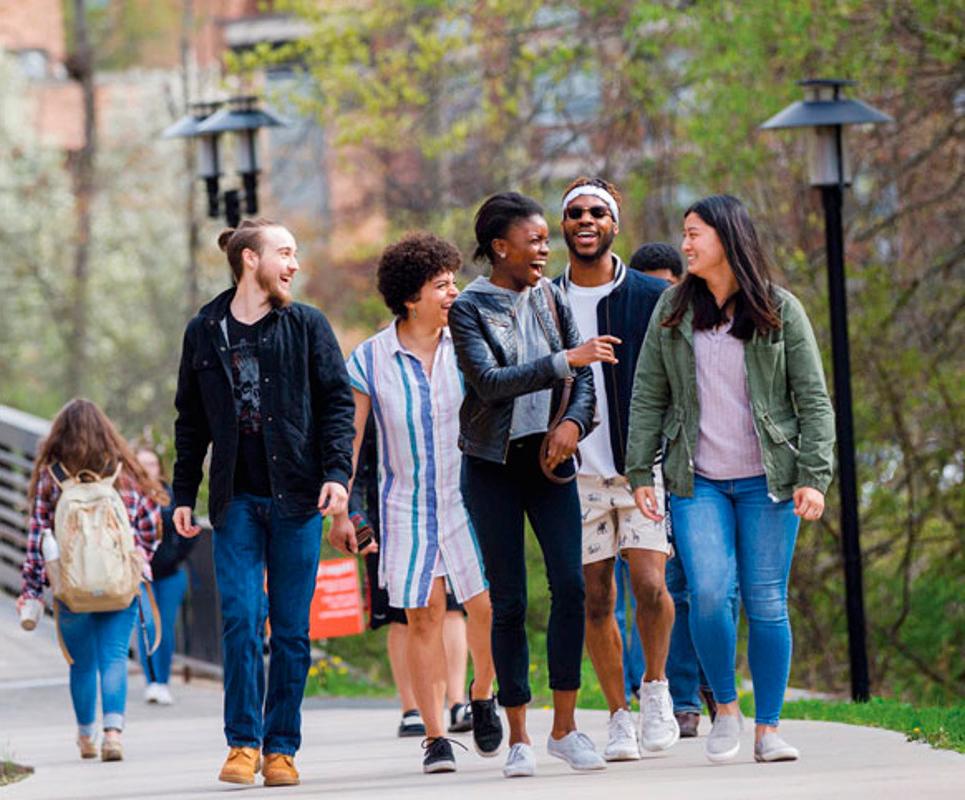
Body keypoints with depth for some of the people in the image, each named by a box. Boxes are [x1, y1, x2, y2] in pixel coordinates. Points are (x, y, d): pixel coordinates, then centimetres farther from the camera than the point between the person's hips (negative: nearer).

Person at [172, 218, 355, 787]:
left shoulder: (307, 326, 6)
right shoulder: (205, 332, 9)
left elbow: (337, 402, 4)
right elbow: (191, 420, 15)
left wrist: (336, 473, -9)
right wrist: (184, 494, 11)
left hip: (297, 498, 0)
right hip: (237, 500, 0)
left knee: (292, 628, 1)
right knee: (241, 619, -9)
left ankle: (282, 746, 9)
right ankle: (243, 742, 0)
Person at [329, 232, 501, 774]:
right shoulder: (371, 359, -3)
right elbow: (349, 437, 2)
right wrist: (340, 511, 1)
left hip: (468, 499, 0)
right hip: (407, 505, 0)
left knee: (488, 607, -6)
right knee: (424, 617, -1)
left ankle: (483, 698, 22)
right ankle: (435, 736, 4)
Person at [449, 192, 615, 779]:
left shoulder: (552, 299, 9)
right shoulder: (470, 308, -5)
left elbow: (585, 378, 8)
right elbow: (490, 381, -18)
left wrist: (574, 422, -12)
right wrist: (565, 359, -25)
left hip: (549, 461, 3)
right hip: (494, 465, -3)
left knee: (571, 583, -10)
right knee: (509, 600, -1)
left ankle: (565, 725, -2)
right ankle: (519, 737, 5)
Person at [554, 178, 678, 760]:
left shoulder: (653, 297, 4)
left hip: (643, 466, -2)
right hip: (576, 471, 2)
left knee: (649, 582, -16)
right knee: (595, 600, 1)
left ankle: (656, 686, 8)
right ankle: (619, 716, 11)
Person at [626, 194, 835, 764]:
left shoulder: (780, 311, 1)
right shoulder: (672, 311, 7)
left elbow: (814, 399, 0)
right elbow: (648, 396, 9)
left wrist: (814, 477, -10)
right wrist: (640, 473, 2)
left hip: (767, 481, -1)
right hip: (698, 481, 1)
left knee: (767, 603, -2)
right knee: (709, 593, -15)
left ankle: (768, 727, 8)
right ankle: (725, 707, 6)